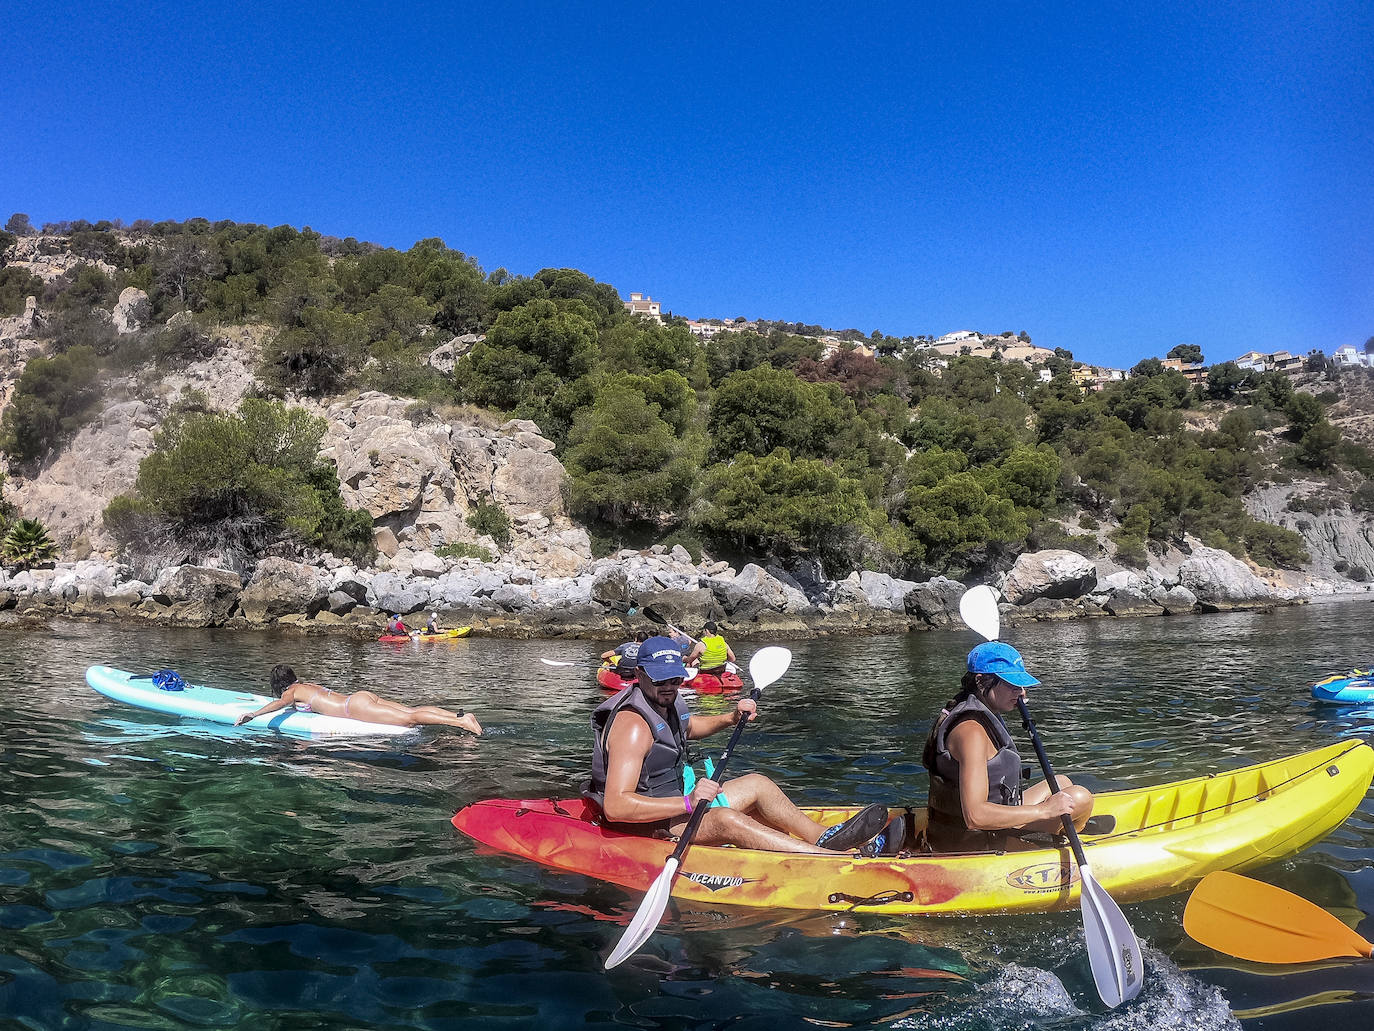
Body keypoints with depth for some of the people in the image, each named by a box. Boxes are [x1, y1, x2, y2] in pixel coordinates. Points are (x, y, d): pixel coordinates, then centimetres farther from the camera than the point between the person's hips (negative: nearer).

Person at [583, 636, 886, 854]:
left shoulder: (667, 704, 5)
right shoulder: (632, 725, -24)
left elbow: (692, 727, 31)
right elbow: (615, 807, -34)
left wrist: (732, 718, 12)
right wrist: (687, 803, -38)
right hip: (646, 825, -11)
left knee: (757, 784, 7)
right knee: (727, 819, -32)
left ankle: (824, 839, -6)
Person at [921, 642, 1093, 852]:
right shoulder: (972, 731, -25)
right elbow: (975, 817, -32)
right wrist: (1045, 810, -24)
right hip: (971, 845, -11)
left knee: (1062, 782, 23)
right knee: (1080, 798, -9)